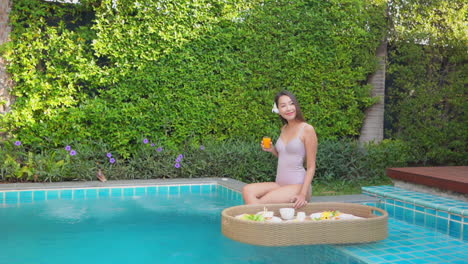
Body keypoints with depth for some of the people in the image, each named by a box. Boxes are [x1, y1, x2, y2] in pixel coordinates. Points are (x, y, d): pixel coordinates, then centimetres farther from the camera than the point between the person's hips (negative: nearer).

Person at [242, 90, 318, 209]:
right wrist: (272, 150, 5)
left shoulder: (307, 129, -8)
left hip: (298, 186, -7)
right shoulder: (284, 129, 13)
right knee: (247, 190, -17)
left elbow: (311, 167, -9)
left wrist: (303, 194, -20)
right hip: (280, 185, 7)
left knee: (261, 203, -26)